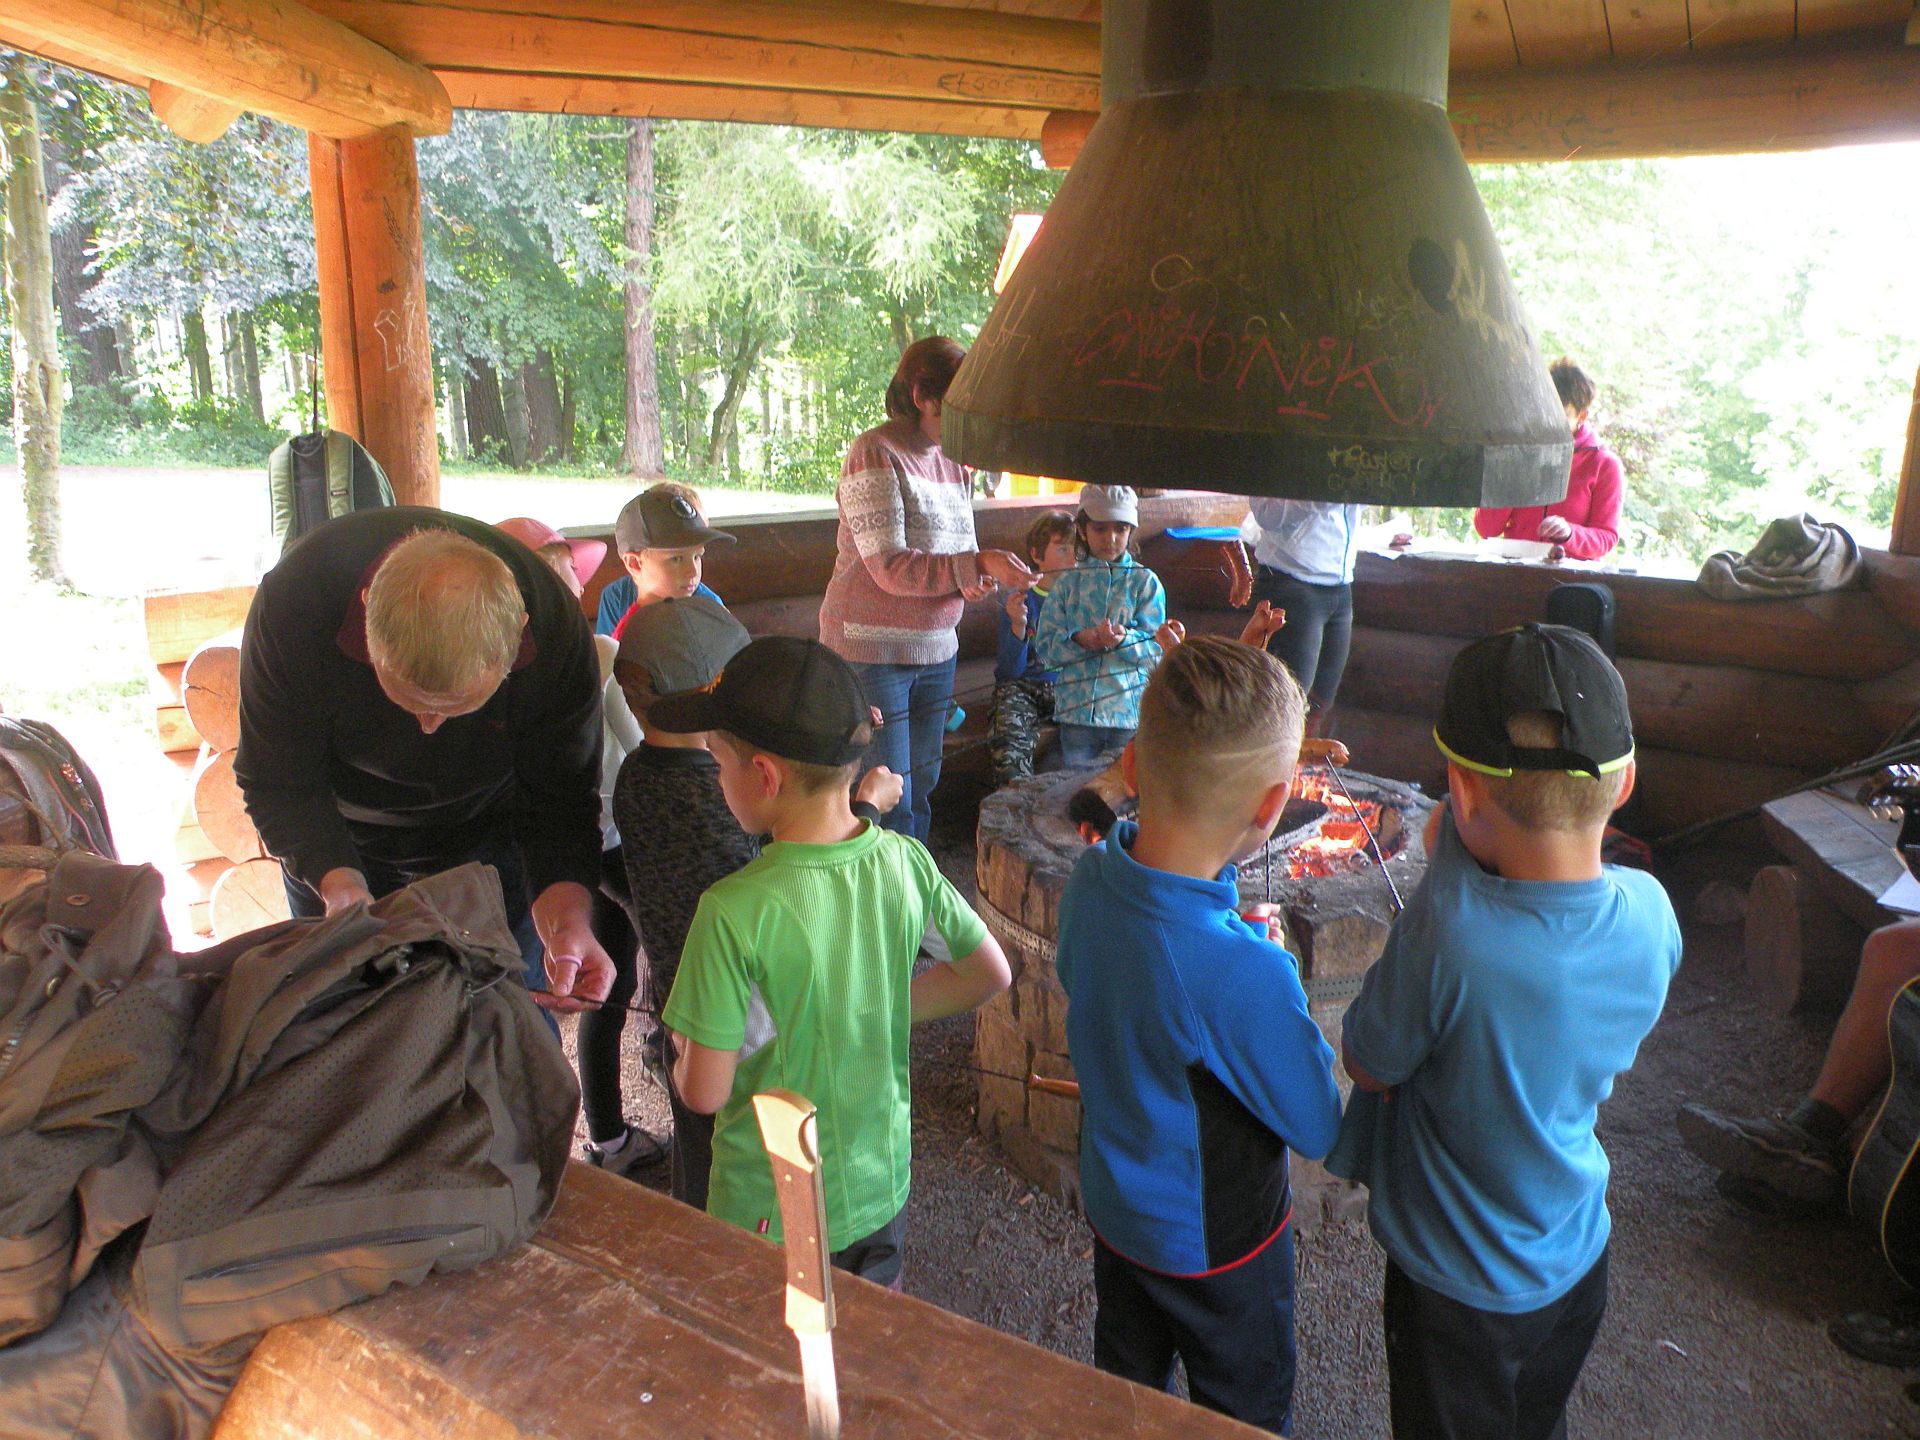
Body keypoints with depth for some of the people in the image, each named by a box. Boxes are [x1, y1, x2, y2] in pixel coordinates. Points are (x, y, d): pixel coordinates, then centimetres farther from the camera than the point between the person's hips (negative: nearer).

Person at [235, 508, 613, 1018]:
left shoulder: (556, 630, -34)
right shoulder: (297, 595, -35)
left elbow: (560, 797, -25)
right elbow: (279, 784, -25)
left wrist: (569, 917, -43)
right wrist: (338, 882, -43)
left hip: (487, 830, 0)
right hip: (340, 843, 1)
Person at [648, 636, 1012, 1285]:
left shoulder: (734, 912, -27)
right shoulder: (907, 861, -12)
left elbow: (704, 1091, -20)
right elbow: (990, 975, 2)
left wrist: (682, 1053, 2)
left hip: (771, 1214, -4)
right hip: (883, 1188, 5)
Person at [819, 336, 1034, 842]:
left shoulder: (951, 463, 10)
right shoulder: (876, 454, -13)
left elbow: (961, 547, 18)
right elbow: (891, 569, -22)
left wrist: (974, 577, -6)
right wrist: (978, 565, -30)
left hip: (936, 651, 8)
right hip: (873, 652, -7)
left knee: (922, 789, 14)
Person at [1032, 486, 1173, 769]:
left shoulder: (1145, 582, 1)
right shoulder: (1068, 583, 5)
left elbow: (1155, 649, -6)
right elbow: (1044, 647, 0)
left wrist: (1123, 639, -26)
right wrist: (1080, 639, -19)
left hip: (1131, 711, -1)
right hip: (1077, 710, 2)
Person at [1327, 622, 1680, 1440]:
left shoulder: (1447, 930, -39)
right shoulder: (1650, 911, -19)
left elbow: (1366, 1064, -19)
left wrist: (1450, 866, -19)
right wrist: (1465, 871, -12)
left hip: (1460, 1286, -5)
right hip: (1577, 1260, 5)